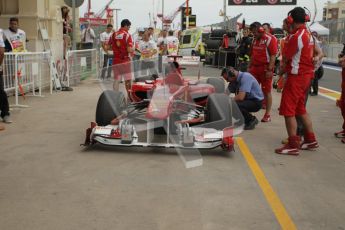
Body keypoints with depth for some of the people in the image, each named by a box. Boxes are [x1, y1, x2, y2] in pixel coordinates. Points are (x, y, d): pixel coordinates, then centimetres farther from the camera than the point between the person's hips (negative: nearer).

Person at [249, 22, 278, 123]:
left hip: (265, 68, -7)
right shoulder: (255, 40, 16)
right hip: (255, 68, 7)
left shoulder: (270, 39, -9)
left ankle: (267, 114, 7)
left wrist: (270, 70, -20)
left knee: (267, 92, 0)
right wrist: (250, 67, 18)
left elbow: (273, 56, -15)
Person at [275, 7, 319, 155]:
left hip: (296, 76, -9)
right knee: (300, 109, 18)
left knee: (288, 110, -4)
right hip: (306, 75, 9)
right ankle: (310, 140, 24)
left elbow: (286, 57, -10)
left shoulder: (296, 36, -16)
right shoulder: (309, 36, 11)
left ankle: (293, 145, -3)